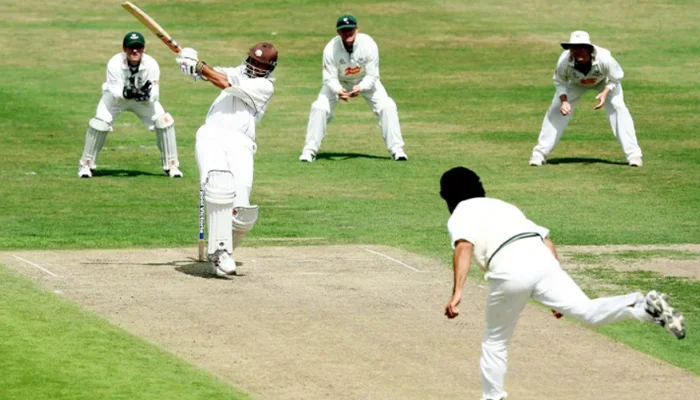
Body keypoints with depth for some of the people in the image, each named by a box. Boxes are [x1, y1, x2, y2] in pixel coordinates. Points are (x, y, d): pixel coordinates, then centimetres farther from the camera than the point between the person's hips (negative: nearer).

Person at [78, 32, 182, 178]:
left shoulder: (151, 64, -28)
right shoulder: (115, 63, -32)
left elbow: (154, 94, -28)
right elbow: (115, 92, -35)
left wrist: (147, 95, -51)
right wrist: (125, 93, -56)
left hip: (145, 99, 2)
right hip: (116, 96, -2)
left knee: (164, 121, -13)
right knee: (99, 123, -22)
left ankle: (171, 165, 4)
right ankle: (86, 165, -1)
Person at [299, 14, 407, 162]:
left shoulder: (368, 45, -31)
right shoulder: (331, 49, -30)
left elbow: (372, 76, -24)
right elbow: (330, 78, -25)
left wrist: (360, 88, -44)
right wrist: (338, 90, -47)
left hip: (365, 82, 0)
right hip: (339, 83, 0)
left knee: (387, 106, -16)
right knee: (319, 107, -17)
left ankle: (396, 149, -6)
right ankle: (310, 150, -3)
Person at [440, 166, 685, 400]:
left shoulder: (460, 214, 18)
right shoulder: (504, 206, 37)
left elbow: (464, 247, -6)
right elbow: (547, 242, 29)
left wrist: (457, 292, -15)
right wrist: (558, 294, 31)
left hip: (509, 269, -4)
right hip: (541, 257, 4)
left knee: (495, 342, 16)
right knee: (588, 312, -12)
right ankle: (644, 305, -34)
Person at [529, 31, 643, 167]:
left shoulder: (604, 58, -42)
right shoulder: (564, 61, -37)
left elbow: (616, 78, -21)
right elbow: (560, 82, -16)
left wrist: (605, 93, -36)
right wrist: (564, 101, -31)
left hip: (604, 82, -1)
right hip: (576, 83, 1)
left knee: (618, 108, -18)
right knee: (555, 110, -7)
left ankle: (633, 154, -10)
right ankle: (540, 153, 6)